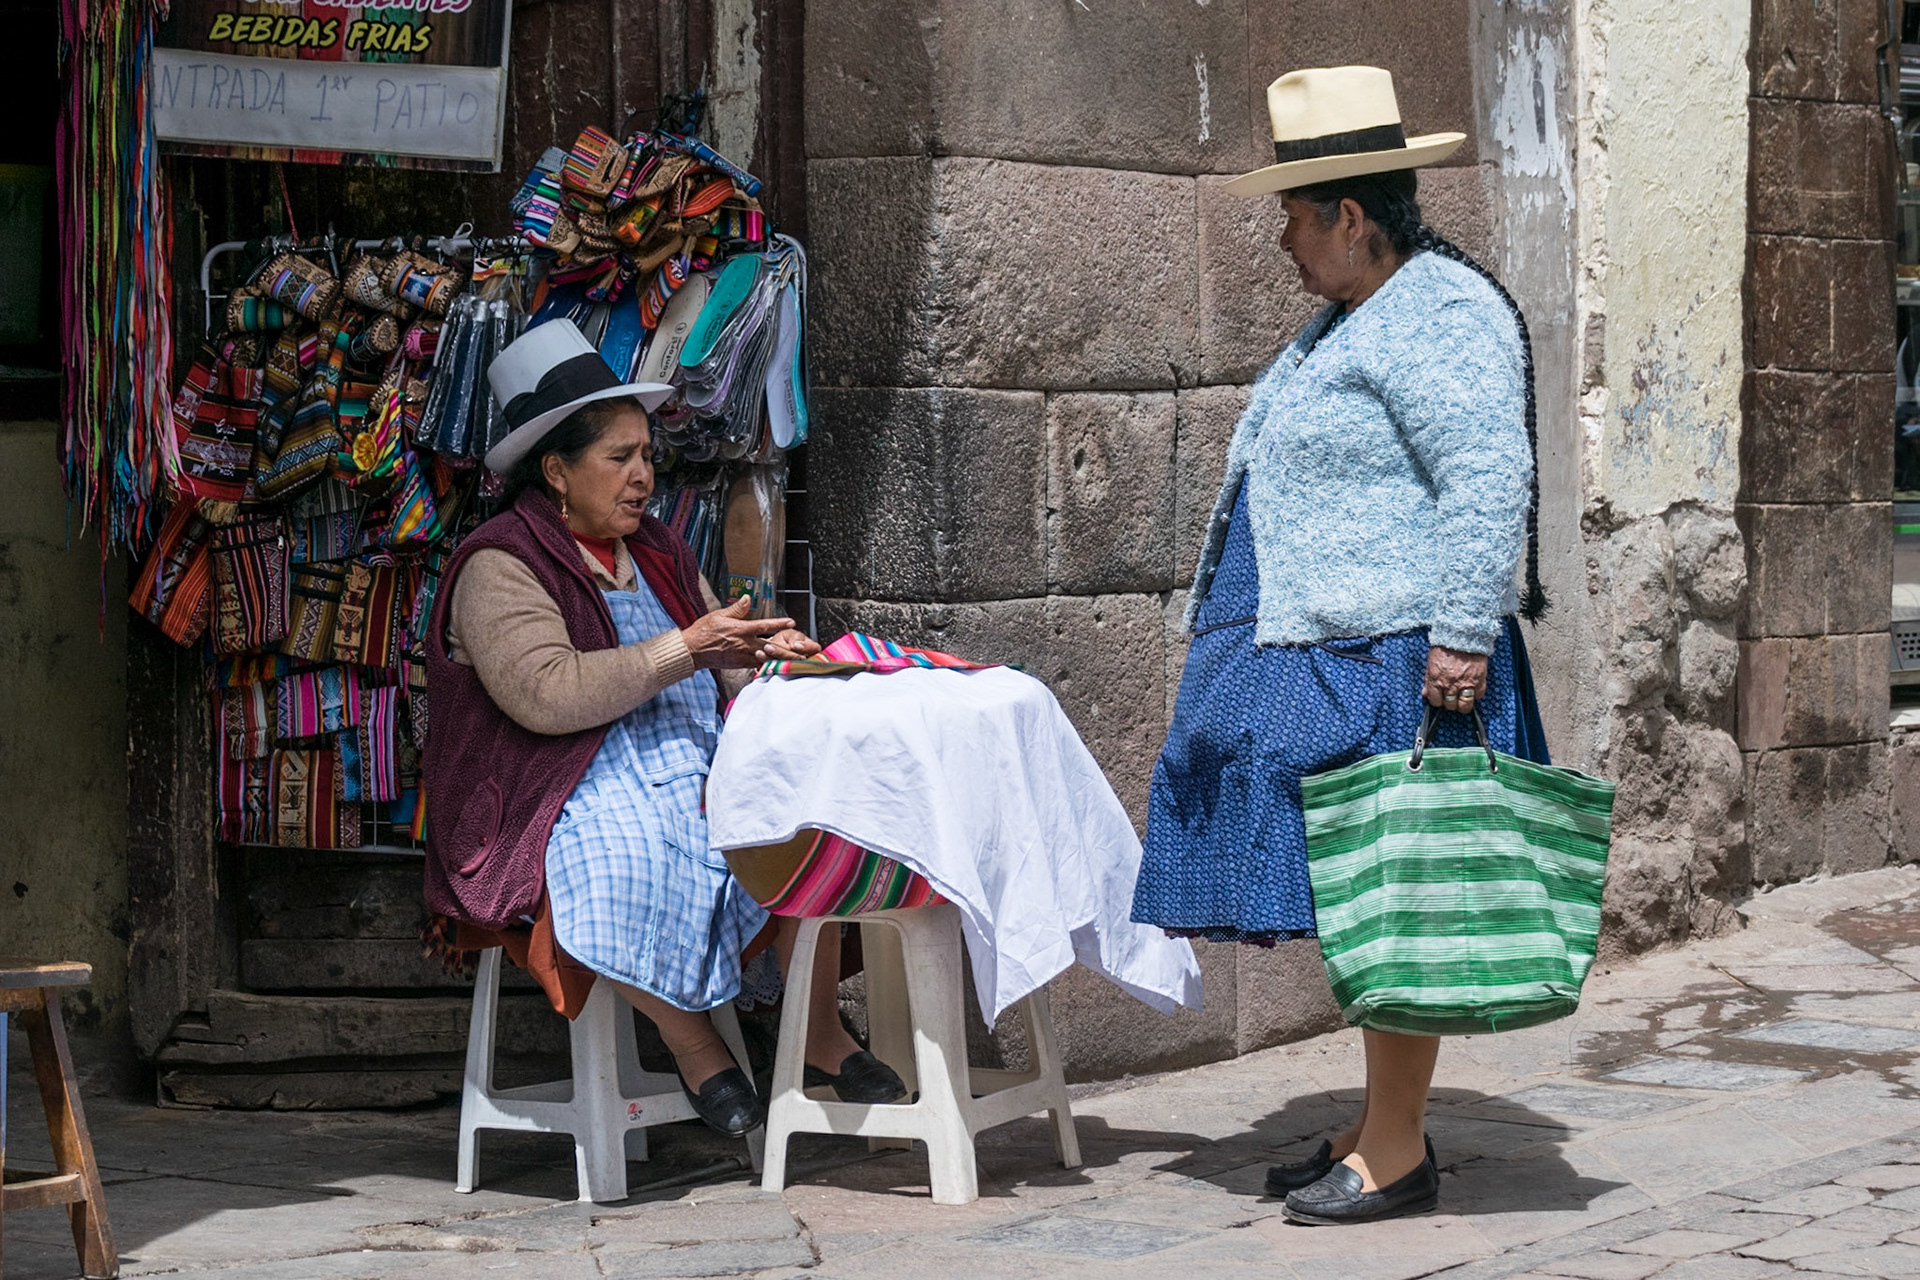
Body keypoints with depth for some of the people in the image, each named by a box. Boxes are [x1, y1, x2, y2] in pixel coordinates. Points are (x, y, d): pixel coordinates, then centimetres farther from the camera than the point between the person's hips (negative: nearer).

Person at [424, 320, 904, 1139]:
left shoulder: (656, 553, 21)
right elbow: (546, 696, -18)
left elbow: (723, 672, 26)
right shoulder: (498, 569, -4)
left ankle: (822, 1037, -10)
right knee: (628, 859, -39)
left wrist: (765, 651, 1)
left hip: (694, 766, 7)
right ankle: (696, 1051, -18)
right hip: (577, 796, -7)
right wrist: (683, 650, -17)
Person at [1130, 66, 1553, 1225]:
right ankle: (1383, 1131, 18)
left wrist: (1460, 632, -25)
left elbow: (1487, 483, -22)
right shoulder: (1355, 319, 20)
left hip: (1391, 663, -10)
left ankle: (1397, 1154, -3)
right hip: (1321, 659, 10)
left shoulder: (1441, 313, -13)